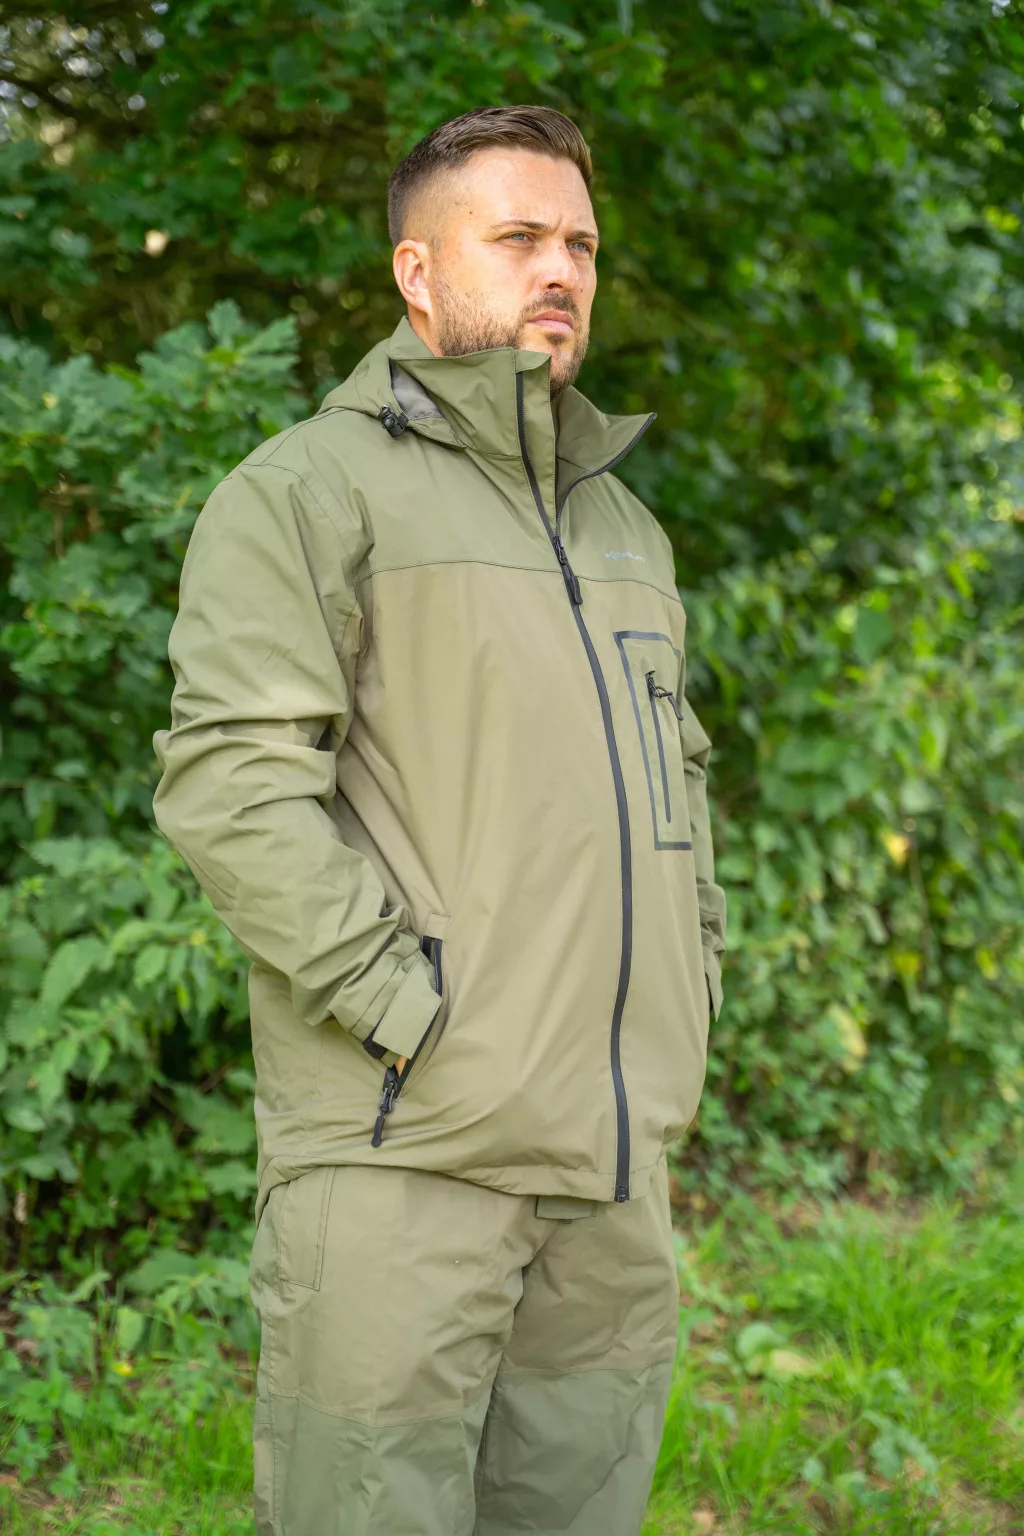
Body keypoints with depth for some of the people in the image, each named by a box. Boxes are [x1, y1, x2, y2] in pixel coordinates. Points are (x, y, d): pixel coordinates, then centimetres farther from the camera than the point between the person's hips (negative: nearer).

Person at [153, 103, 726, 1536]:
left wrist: (690, 995, 14)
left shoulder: (623, 523, 21)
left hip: (616, 1154, 7)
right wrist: (411, 1012, -18)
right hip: (405, 1148, -7)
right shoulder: (311, 487, -4)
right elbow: (230, 781, -14)